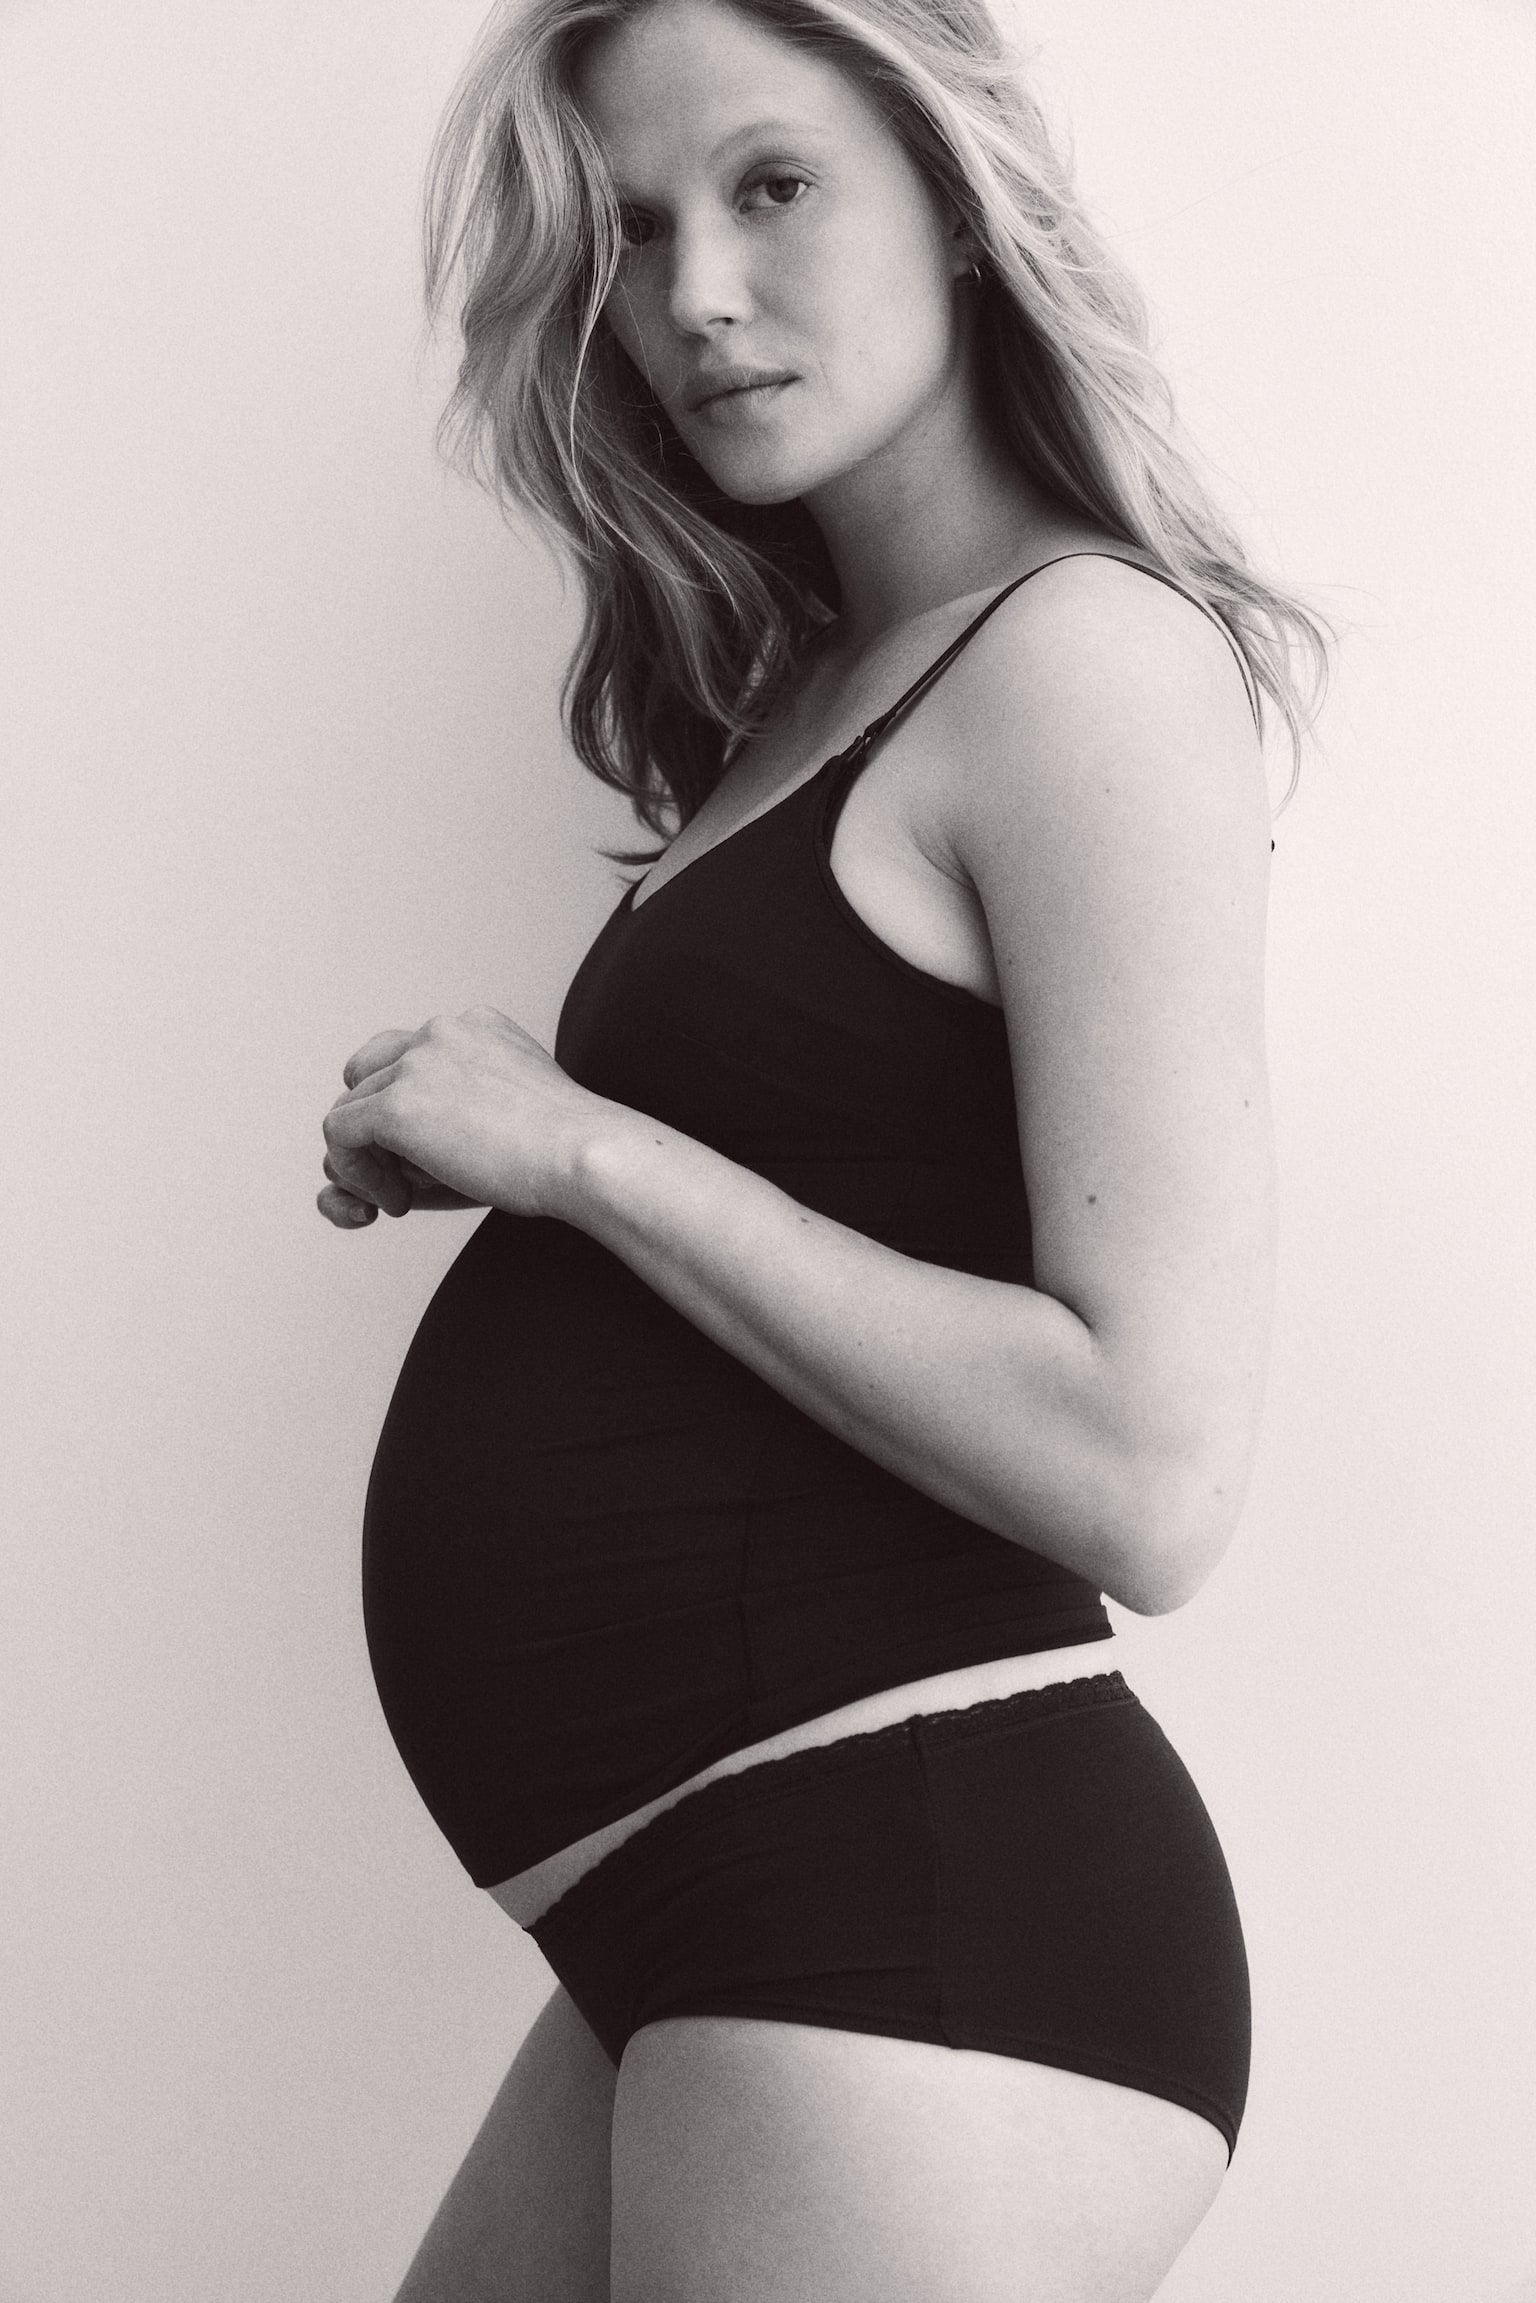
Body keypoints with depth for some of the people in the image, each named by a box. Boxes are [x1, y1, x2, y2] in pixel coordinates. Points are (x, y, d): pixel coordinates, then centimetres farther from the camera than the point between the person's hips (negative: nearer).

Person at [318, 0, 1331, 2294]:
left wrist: (585, 1146, -15)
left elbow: (1154, 1476, -21)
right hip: (713, 1926, 9)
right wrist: (488, 1140, -3)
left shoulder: (1089, 655, -11)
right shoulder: (812, 692, 15)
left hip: (919, 1903, -8)